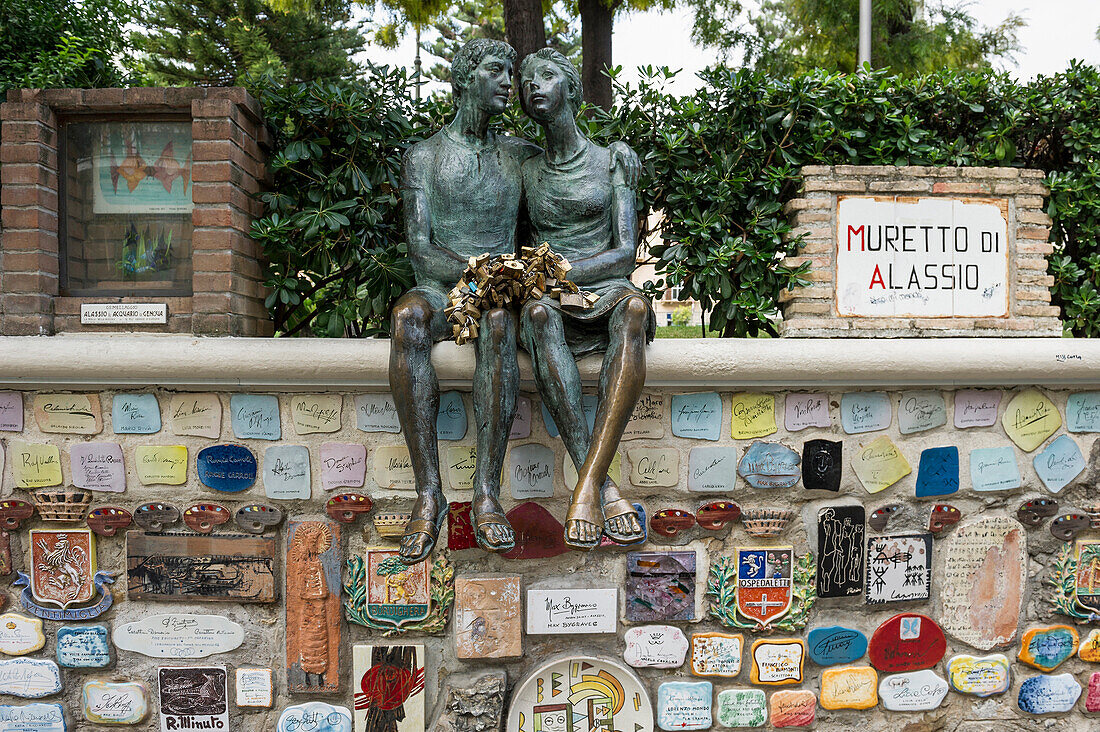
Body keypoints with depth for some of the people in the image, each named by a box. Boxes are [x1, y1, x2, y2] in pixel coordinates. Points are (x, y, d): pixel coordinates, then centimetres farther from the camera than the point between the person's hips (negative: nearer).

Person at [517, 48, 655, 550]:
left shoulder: (614, 160, 10)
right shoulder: (526, 171, 18)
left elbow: (625, 252, -1)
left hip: (605, 292, -1)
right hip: (555, 305, 1)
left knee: (634, 307, -39)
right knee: (538, 311, -38)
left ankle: (585, 487, -43)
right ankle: (604, 489, -42)